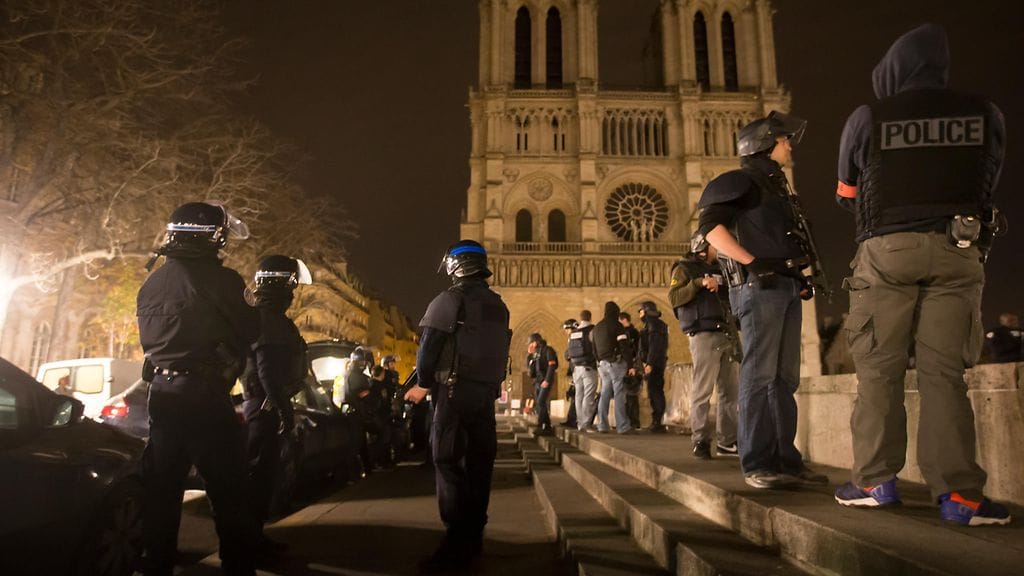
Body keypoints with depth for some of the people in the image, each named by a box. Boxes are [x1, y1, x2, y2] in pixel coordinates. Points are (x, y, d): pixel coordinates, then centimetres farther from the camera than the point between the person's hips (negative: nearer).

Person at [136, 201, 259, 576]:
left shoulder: (151, 282, 10)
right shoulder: (220, 279, -12)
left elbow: (148, 337, 19)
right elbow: (248, 331, -4)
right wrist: (252, 308, 13)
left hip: (162, 392, 7)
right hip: (204, 394, -7)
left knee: (161, 489, 15)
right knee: (227, 491, 1)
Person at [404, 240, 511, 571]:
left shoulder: (449, 300, -8)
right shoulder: (498, 305, 13)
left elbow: (428, 350, -11)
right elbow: (499, 351, 13)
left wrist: (424, 385, 2)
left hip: (455, 390, -7)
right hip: (487, 392, 7)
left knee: (448, 462, -4)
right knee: (479, 461, 11)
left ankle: (458, 544, -7)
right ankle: (474, 536, 19)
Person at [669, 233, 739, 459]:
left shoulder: (719, 270, 27)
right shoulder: (685, 268, 7)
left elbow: (732, 299, 33)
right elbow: (674, 297, -7)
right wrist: (699, 283, -16)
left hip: (727, 336, 7)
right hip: (704, 335, -7)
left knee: (731, 390, 5)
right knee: (702, 391, -8)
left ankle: (726, 441, 11)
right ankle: (700, 441, -3)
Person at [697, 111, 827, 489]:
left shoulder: (777, 187, 27)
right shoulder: (742, 180, 0)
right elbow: (710, 225, -14)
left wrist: (800, 281, 17)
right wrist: (752, 263, -18)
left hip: (786, 288, 9)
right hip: (759, 287, -9)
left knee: (785, 378, 8)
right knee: (759, 376, -10)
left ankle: (786, 460, 14)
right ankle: (757, 465, -6)